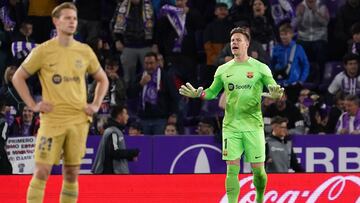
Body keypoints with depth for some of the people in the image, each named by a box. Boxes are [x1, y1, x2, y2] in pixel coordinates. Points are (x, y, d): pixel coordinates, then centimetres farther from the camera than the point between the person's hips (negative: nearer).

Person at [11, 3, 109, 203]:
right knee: (42, 171, -8)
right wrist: (33, 105, -3)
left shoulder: (85, 51, 7)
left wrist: (95, 105, 7)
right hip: (52, 119, -3)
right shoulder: (43, 51, -2)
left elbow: (103, 79, 20)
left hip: (79, 120, 3)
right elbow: (18, 77, 5)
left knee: (72, 173, 5)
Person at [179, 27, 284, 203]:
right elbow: (212, 92, 15)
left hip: (253, 127, -2)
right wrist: (198, 94, -5)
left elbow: (274, 88, 1)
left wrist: (275, 94, -23)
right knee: (232, 170, -6)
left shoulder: (260, 68, 1)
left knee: (258, 170, 1)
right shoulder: (223, 70, 9)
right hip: (231, 127, 2)